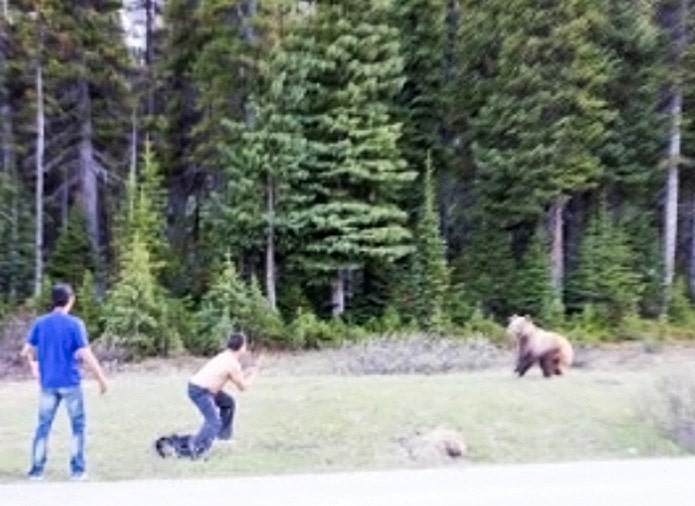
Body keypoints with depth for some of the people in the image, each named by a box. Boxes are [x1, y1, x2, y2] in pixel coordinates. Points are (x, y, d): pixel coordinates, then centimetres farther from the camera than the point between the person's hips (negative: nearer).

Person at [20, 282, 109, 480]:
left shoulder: (40, 323, 2)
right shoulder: (75, 323, -10)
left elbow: (25, 352, 4)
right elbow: (86, 355, -15)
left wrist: (34, 366, 25)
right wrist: (102, 378, -8)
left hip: (48, 383, 4)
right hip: (70, 382, -3)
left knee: (43, 425, 12)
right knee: (78, 425, 8)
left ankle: (36, 470, 14)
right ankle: (77, 470, 9)